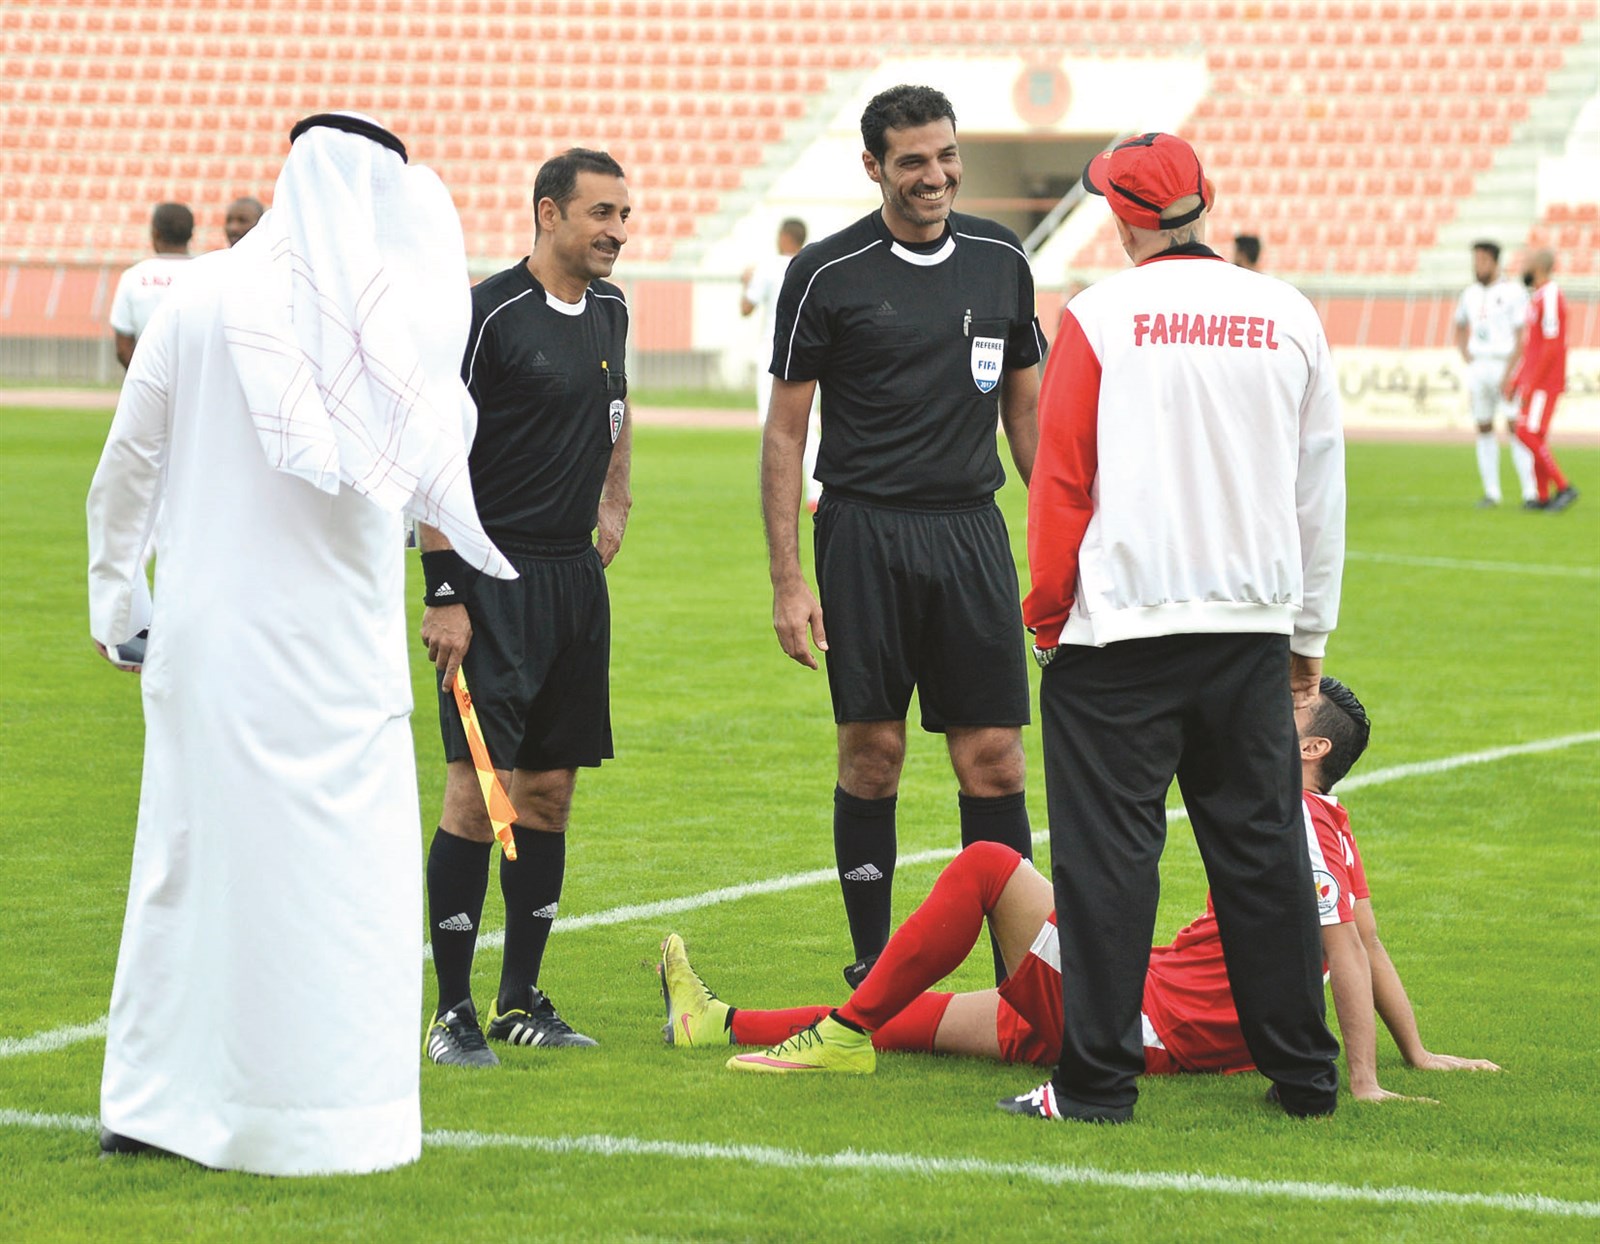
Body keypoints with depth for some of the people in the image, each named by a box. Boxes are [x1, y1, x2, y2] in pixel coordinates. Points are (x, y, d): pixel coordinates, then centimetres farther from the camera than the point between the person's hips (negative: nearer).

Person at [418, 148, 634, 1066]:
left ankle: (522, 998, 18)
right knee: (476, 791, -10)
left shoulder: (610, 310, 11)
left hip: (577, 575, 7)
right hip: (495, 575, -7)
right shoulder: (488, 315, -12)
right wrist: (444, 593, -17)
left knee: (550, 791, 10)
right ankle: (454, 1010, -4)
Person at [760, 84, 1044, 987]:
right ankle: (874, 973, 11)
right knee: (872, 755, 0)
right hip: (865, 532, -3)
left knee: (993, 758, -1)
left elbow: (1027, 410, 17)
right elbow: (786, 430, 0)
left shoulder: (1001, 261, 9)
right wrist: (787, 580, -6)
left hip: (973, 531, 3)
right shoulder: (828, 274, -3)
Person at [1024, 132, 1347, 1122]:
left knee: (1108, 853, 0)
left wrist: (1049, 612, 6)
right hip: (1252, 626, 4)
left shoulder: (1101, 317, -6)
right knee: (1263, 848, 10)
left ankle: (1099, 1079, 0)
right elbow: (1321, 491, 10)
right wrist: (1309, 634, 19)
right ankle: (1304, 1073, 15)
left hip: (1119, 631, -4)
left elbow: (1060, 483, -5)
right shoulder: (1290, 318, 4)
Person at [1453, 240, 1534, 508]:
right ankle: (1491, 492, 11)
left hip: (1505, 365, -6)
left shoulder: (1512, 292, -8)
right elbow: (1460, 328, 28)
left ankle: (1529, 491, -7)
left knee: (1516, 427, -9)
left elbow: (1521, 336, -12)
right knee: (1484, 428, 5)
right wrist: (1465, 354, 10)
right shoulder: (1470, 294, 11)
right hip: (1478, 367, 6)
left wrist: (1510, 372, -18)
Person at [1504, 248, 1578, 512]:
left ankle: (1564, 488, -10)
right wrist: (1515, 380, 20)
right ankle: (1543, 496, 11)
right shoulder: (1538, 298, 16)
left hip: (1544, 381, -10)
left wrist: (1530, 384, -21)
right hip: (1533, 379, 10)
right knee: (1536, 437, 9)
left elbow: (1551, 346, -21)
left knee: (1529, 435, -14)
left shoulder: (1550, 297, -15)